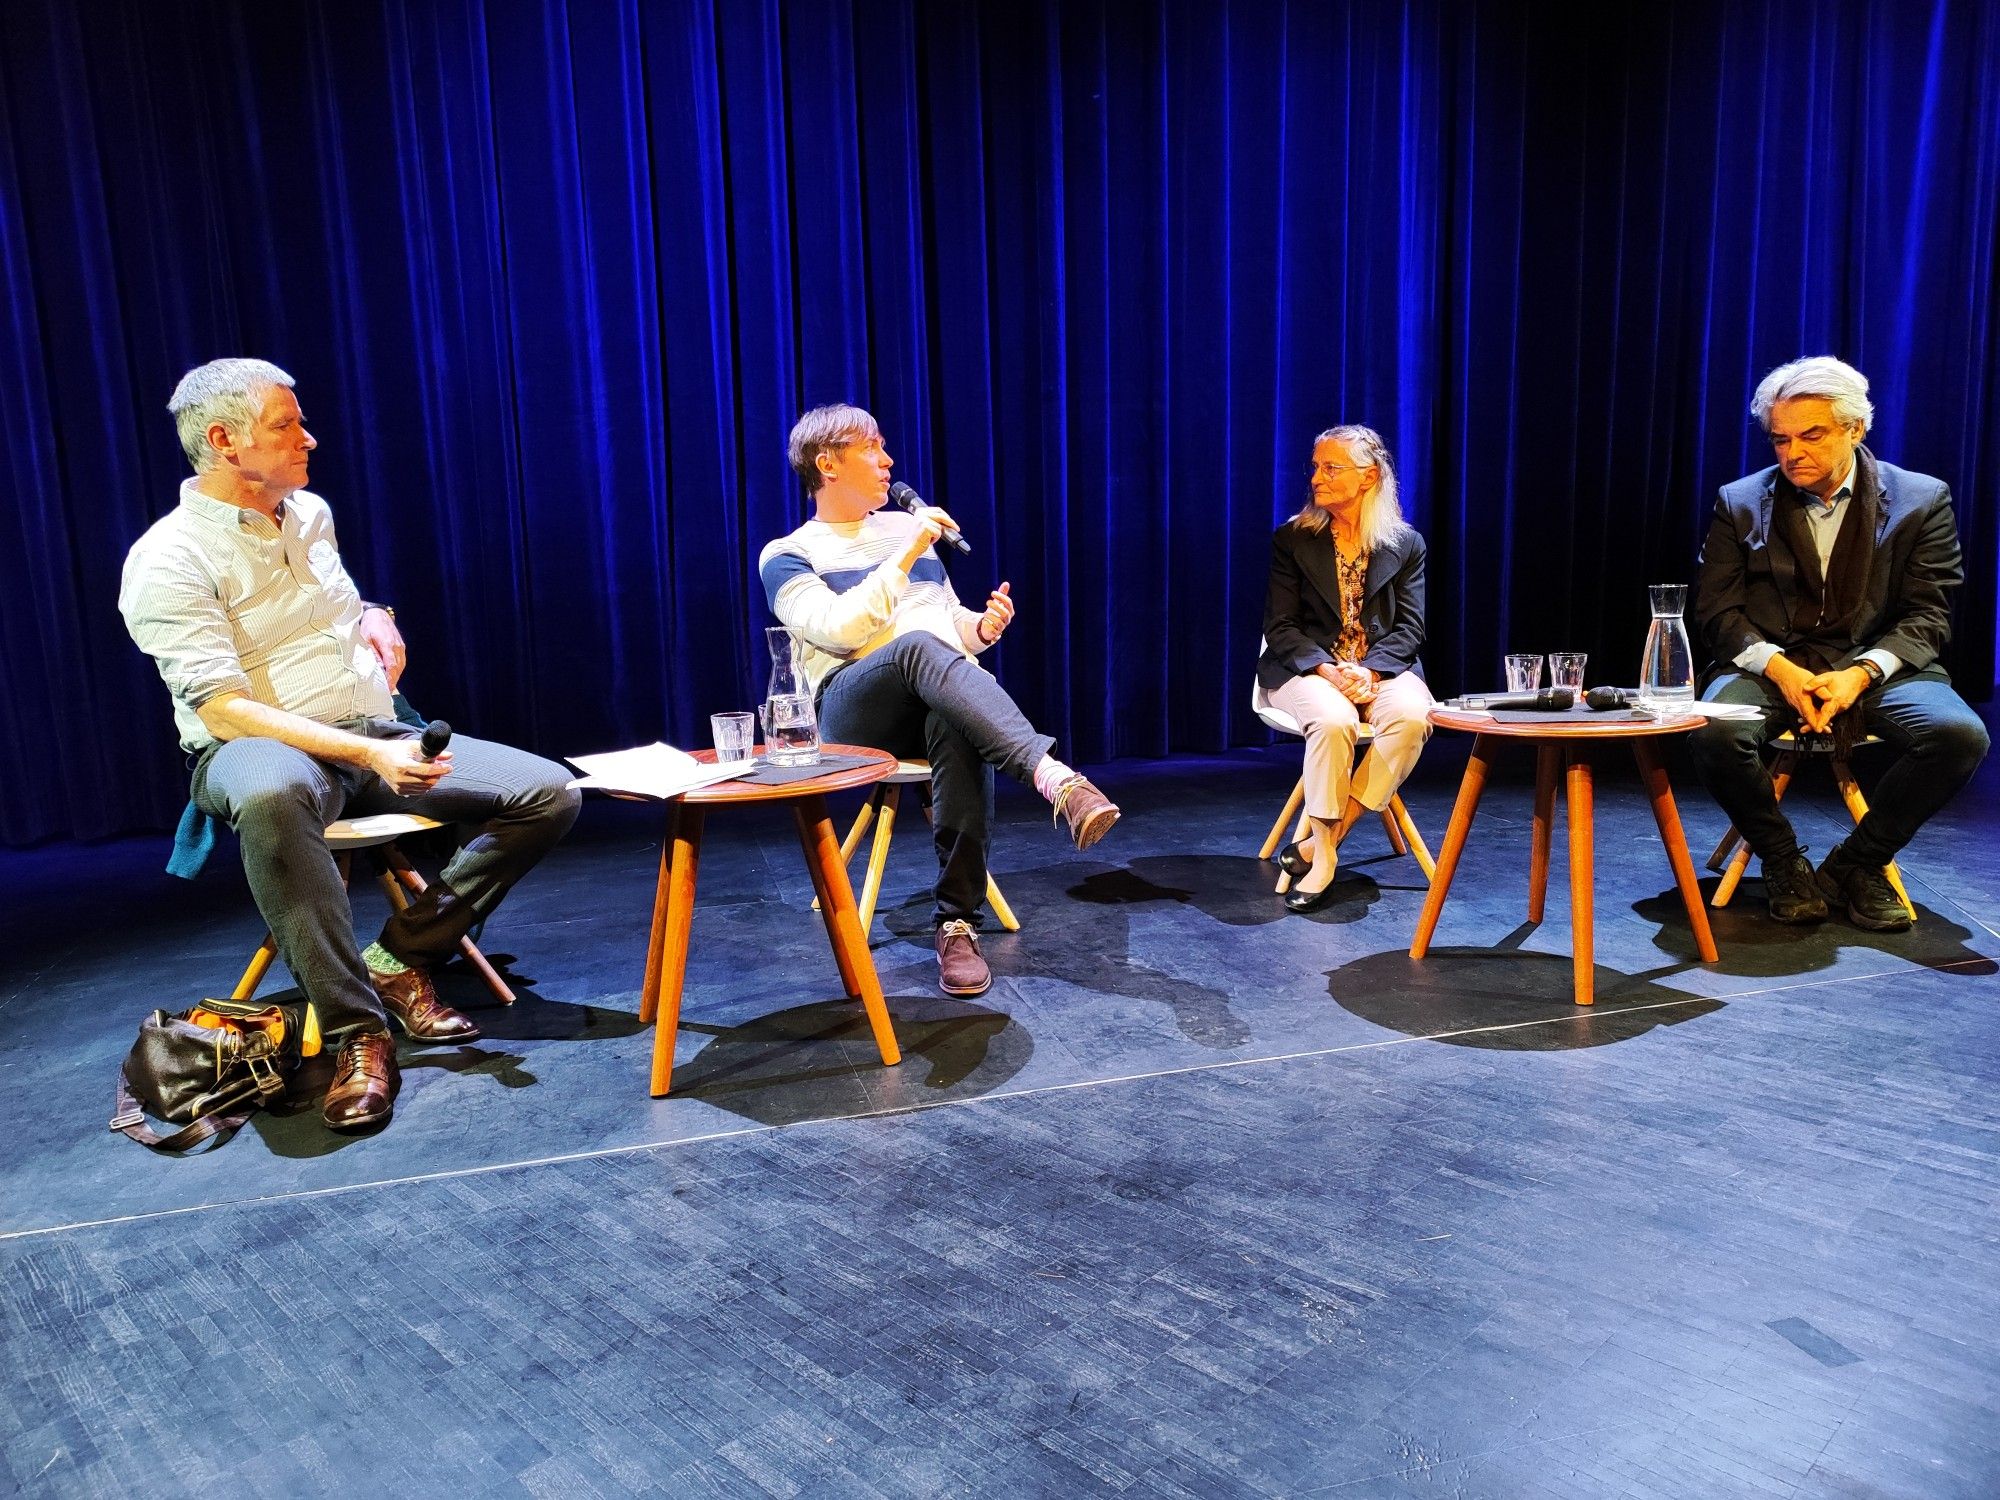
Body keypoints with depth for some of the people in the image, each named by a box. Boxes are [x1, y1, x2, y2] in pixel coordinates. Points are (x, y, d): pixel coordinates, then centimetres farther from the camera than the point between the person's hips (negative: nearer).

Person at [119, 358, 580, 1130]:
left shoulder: (311, 514, 13)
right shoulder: (168, 560, -9)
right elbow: (224, 711, -19)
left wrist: (377, 619, 7)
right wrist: (368, 754, -29)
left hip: (379, 737, 7)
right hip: (259, 748, -6)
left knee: (548, 793, -13)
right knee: (272, 794, -45)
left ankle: (398, 959, -5)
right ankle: (357, 1031, -32)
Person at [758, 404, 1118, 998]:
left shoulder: (906, 527, 27)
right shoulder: (787, 556, 12)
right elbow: (838, 630, -7)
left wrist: (981, 627, 5)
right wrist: (905, 558, -9)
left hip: (949, 696, 3)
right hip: (857, 708, -3)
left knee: (959, 727, -37)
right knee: (916, 646, -39)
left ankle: (957, 924, -35)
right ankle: (1055, 778, -53)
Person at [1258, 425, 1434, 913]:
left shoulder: (1405, 543, 7)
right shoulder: (1292, 539, 4)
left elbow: (1409, 626, 2)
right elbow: (1280, 627, -1)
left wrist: (1369, 671, -17)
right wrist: (1326, 670, -19)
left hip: (1383, 667, 2)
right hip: (1308, 668, -2)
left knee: (1413, 716, -32)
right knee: (1334, 720, -36)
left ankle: (1319, 843, -23)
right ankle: (1324, 857, -21)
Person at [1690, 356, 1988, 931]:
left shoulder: (1921, 500, 5)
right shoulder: (1739, 503, 6)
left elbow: (1927, 617, 1)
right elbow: (1717, 611, 2)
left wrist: (1862, 671, -18)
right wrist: (1778, 668, -16)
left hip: (1876, 665, 1)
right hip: (1770, 664, 0)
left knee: (1960, 734, -29)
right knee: (1714, 734, -33)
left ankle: (1856, 864, -4)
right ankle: (1784, 862, -4)